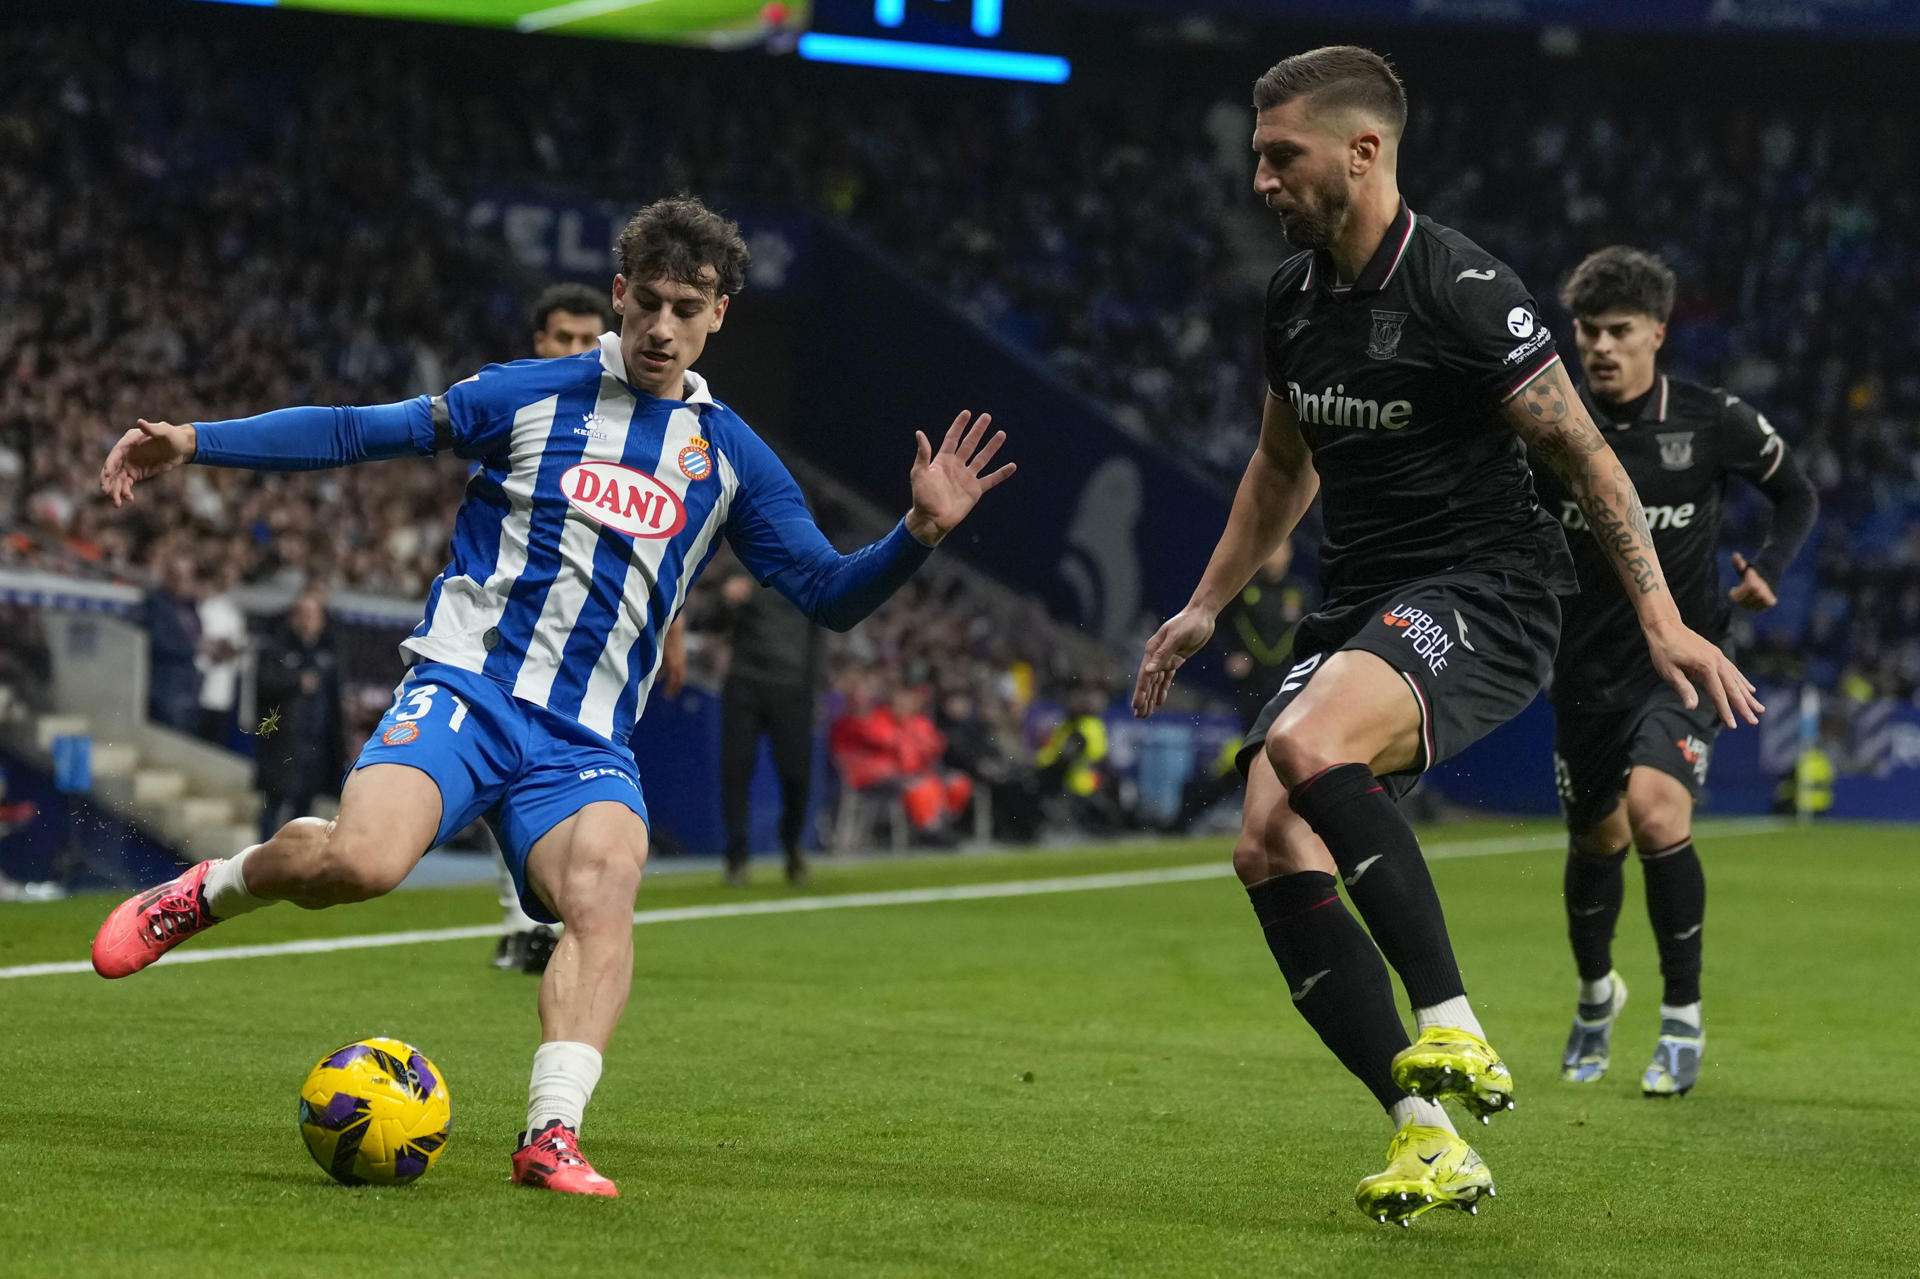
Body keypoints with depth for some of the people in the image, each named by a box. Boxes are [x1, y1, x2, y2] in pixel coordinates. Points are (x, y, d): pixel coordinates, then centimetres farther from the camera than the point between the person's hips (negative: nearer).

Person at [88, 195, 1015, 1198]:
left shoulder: (729, 457, 14)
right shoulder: (530, 396, 6)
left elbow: (828, 595, 14)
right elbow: (360, 432, 7)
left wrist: (920, 532, -5)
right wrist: (194, 441, 1)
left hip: (586, 740, 2)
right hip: (467, 687, -2)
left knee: (604, 891, -29)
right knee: (361, 861, -28)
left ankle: (551, 1137, -32)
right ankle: (209, 889, 3)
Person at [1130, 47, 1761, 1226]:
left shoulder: (1462, 288, -13)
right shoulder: (1295, 296, 10)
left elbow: (1583, 452, -9)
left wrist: (1661, 618, -13)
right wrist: (1206, 607, 25)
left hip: (1485, 593, -8)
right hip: (1360, 602, 8)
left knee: (1307, 742, -35)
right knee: (1270, 846, -12)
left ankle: (1451, 1029, -27)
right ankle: (1430, 1140, -10)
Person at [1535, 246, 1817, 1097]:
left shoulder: (1713, 421, -8)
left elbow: (1796, 494, 8)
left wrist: (1769, 566, -9)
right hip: (1587, 666, 3)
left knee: (1656, 814, -25)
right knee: (1596, 839, 14)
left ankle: (1683, 1018, -11)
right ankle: (1595, 994, 44)